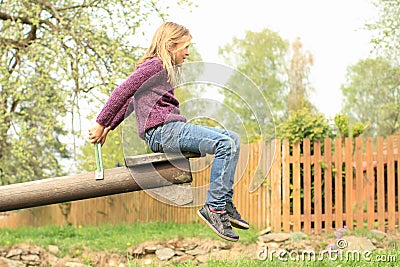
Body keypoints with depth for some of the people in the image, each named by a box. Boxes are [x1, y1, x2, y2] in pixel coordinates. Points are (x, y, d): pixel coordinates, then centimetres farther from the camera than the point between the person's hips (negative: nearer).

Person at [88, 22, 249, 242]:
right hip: (161, 131, -10)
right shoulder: (154, 65, -4)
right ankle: (214, 207, -22)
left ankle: (225, 203, -4)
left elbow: (130, 99, 29)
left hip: (173, 130, 10)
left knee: (233, 139, 2)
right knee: (224, 145, -22)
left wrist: (109, 127, 26)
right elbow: (121, 93, -9)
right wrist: (101, 125, -6)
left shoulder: (166, 69, 26)